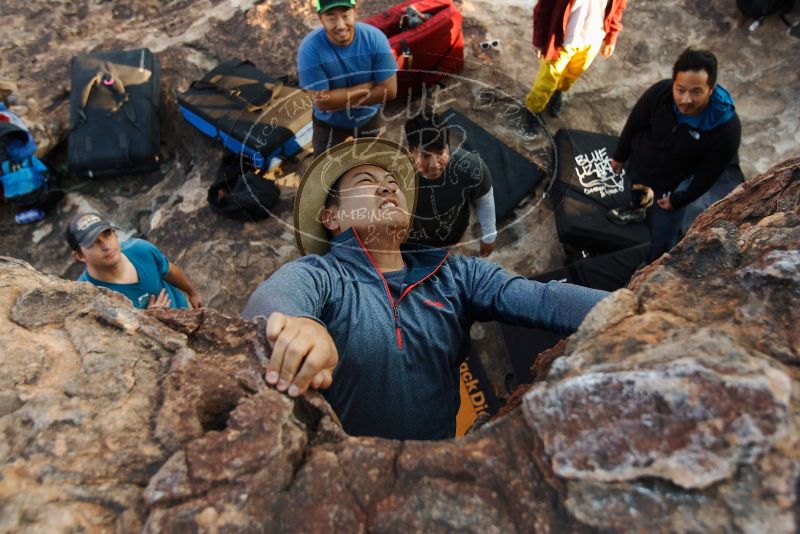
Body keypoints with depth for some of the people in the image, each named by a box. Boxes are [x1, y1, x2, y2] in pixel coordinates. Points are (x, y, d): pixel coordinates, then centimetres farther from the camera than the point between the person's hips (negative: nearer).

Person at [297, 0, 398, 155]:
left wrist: (340, 100, -26)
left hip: (368, 118, 2)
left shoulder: (375, 38, -26)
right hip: (329, 123, -2)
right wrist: (367, 86, -27)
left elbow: (389, 90, -24)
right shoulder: (310, 48, -31)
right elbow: (322, 101, -31)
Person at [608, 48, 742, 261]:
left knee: (662, 242, 4)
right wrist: (620, 155, 2)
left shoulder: (727, 129, -36)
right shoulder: (660, 92, -32)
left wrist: (678, 200, -11)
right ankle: (636, 210, 73)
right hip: (638, 163, 3)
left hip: (672, 186, -3)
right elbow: (634, 124, -12)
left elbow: (708, 174, -19)